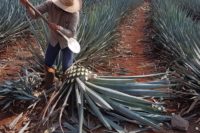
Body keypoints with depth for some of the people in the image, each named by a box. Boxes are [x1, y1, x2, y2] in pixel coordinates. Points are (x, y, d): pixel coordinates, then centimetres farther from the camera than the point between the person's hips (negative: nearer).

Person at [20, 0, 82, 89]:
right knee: (48, 64, 13)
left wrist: (59, 28, -48)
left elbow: (71, 33, -30)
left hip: (67, 42, -3)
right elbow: (34, 15, -22)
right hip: (53, 40, 3)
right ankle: (49, 81, 44)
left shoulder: (74, 13, -31)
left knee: (67, 68, -4)